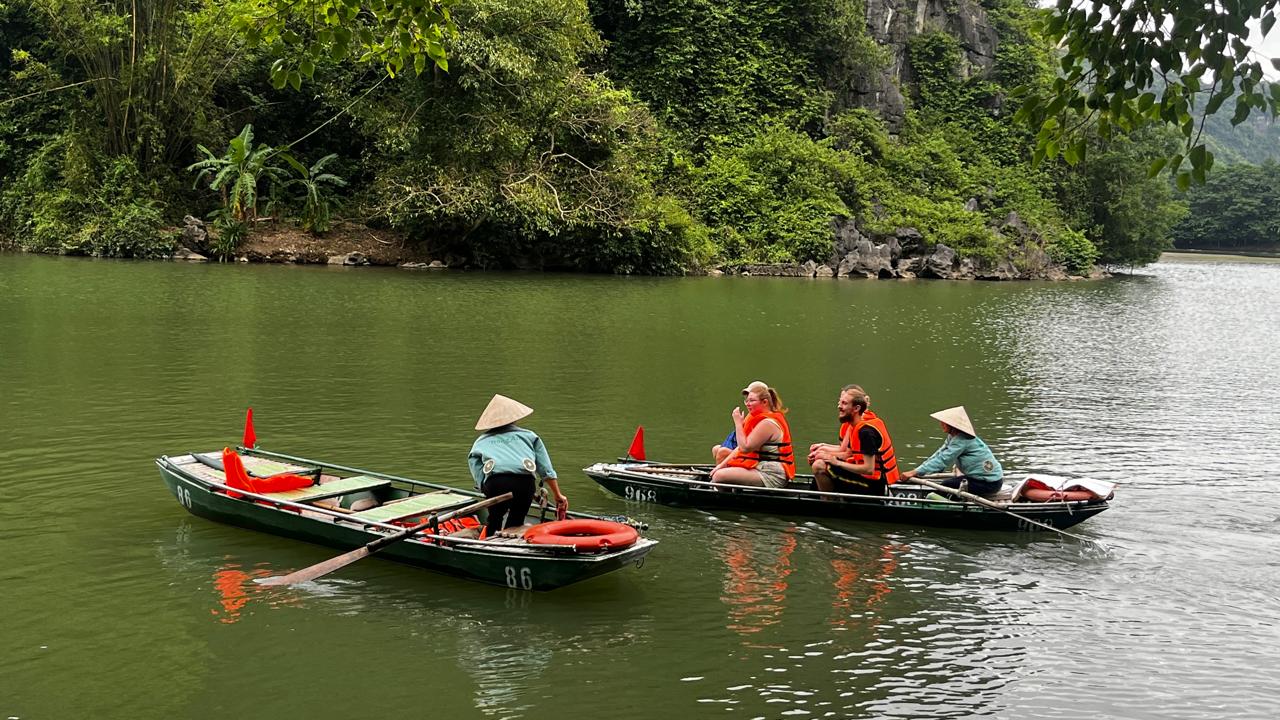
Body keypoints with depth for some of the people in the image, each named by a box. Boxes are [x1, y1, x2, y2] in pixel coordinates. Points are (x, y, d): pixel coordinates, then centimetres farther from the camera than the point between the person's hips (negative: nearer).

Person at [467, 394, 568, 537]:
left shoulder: (480, 442, 30)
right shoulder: (528, 435, 29)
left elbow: (480, 480, 17)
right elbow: (546, 470, 24)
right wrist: (558, 495, 30)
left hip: (494, 483, 0)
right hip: (525, 481, 0)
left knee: (494, 519, 21)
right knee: (516, 521, 16)